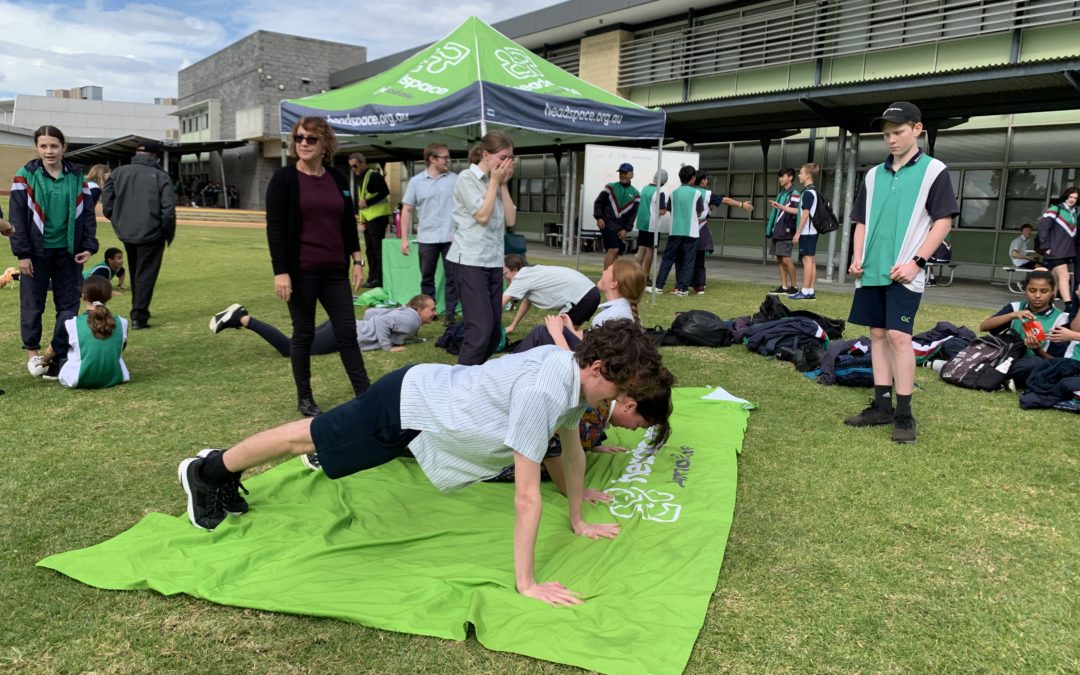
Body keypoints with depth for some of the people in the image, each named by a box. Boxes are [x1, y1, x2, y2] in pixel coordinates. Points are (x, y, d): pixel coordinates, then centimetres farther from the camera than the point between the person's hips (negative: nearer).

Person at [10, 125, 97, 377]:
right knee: (32, 303, 6)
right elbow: (17, 217, -6)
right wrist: (22, 253, -10)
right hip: (37, 251, -2)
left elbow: (87, 214, 7)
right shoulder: (26, 175, -4)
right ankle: (32, 352, 18)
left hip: (68, 251, 2)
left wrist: (89, 246, -3)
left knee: (69, 303, 8)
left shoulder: (77, 177, 4)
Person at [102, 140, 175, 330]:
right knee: (146, 274, 4)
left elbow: (107, 205, 2)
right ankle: (138, 317, 2)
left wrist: (120, 223, 15)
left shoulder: (118, 173, 4)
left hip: (126, 234, 5)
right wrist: (169, 233, -1)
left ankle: (139, 311, 31)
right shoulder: (160, 176, -9)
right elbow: (168, 209, -13)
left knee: (135, 273, 21)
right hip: (151, 234, -5)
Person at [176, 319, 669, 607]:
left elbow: (572, 450, 7)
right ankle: (208, 471, 37)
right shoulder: (542, 392, -36)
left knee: (321, 436, 25)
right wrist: (526, 583, -26)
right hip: (407, 406, -8)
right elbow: (527, 496, -33)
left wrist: (578, 519, 14)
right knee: (306, 437, 12)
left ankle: (224, 470, 47)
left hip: (431, 394, 9)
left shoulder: (572, 371, -8)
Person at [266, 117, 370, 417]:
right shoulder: (284, 178, -4)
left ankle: (365, 394, 14)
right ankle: (304, 398, 20)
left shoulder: (337, 179, 10)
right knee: (303, 334, 6)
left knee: (347, 333, 6)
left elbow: (348, 222, 15)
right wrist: (280, 271, -15)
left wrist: (357, 260, 10)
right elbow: (274, 228, -9)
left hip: (334, 270, 4)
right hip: (301, 271, -4)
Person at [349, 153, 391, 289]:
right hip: (367, 218, 9)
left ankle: (379, 279, -3)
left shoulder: (374, 176, -9)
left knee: (378, 248, -7)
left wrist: (368, 202, -21)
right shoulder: (358, 179, 19)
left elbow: (385, 192, -18)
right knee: (370, 249, 11)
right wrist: (361, 220, 18)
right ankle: (372, 278, 17)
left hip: (378, 216, -9)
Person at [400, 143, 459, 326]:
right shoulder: (416, 181, 3)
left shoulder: (455, 180, 2)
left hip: (451, 237, -1)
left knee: (452, 277, 2)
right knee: (427, 277, 10)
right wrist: (404, 238, 1)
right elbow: (407, 210, 5)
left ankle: (451, 313, 9)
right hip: (426, 238, 1)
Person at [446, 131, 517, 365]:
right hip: (469, 261, -7)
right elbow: (482, 216, -14)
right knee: (481, 328, -16)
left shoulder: (497, 183, 14)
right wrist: (494, 182, -6)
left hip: (494, 262, 8)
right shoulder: (467, 179, -6)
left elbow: (510, 220, 7)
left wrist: (503, 184, 3)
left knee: (495, 331, 6)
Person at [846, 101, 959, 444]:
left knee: (898, 336, -10)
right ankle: (882, 405, 16)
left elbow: (943, 221, -6)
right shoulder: (874, 175, 13)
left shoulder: (934, 170, -2)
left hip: (904, 273, -6)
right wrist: (857, 258, 4)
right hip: (871, 272, 6)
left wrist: (917, 261, -14)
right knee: (878, 335, 8)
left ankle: (904, 414, -2)